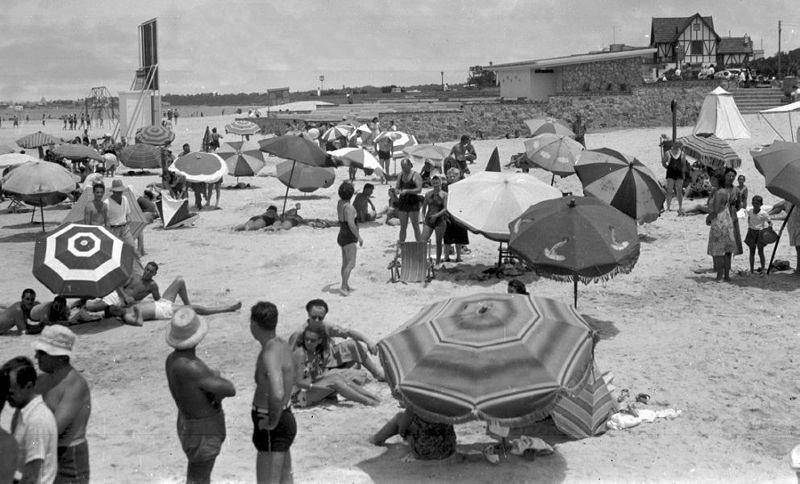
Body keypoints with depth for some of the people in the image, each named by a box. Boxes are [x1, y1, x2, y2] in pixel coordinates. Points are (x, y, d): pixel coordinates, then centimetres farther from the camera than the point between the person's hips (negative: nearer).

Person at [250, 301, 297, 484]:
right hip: (286, 417, 10)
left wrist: (272, 421, -25)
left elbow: (277, 394, -42)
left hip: (273, 428, -10)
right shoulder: (282, 345, 4)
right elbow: (293, 376, 23)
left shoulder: (270, 355, -26)